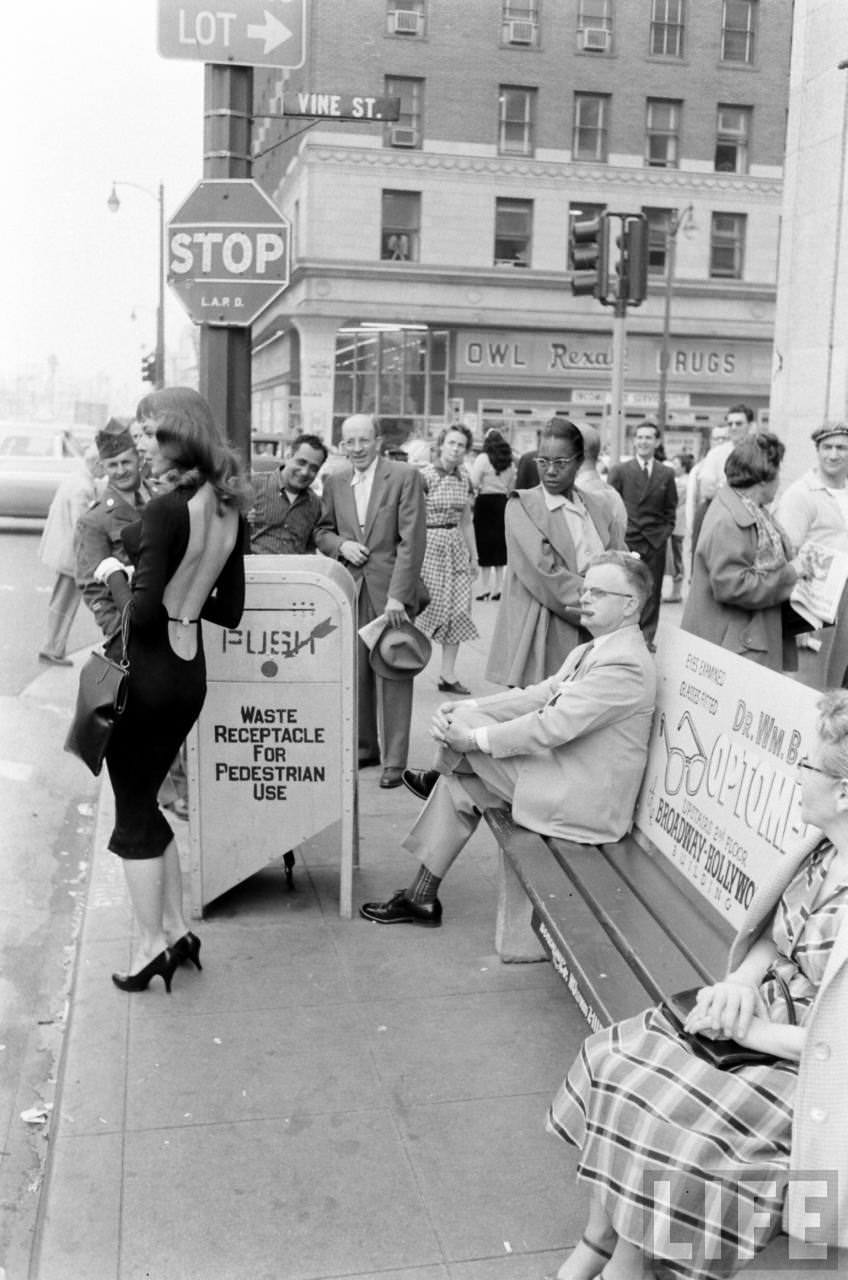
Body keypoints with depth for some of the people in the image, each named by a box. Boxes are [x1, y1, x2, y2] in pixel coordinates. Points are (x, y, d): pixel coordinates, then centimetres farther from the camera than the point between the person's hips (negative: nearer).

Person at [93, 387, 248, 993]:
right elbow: (229, 610, 9)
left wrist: (114, 573, -5)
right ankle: (176, 931, 25)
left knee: (134, 811, 7)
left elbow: (143, 611, -22)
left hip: (146, 675, -7)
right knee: (146, 801, 20)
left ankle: (152, 947, 16)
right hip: (190, 673, 8)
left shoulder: (165, 510, -20)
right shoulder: (229, 511, 4)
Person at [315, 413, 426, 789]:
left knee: (393, 675, -2)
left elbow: (412, 540, -10)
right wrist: (340, 544, -5)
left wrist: (397, 595, -16)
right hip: (350, 589, 4)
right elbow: (322, 531, 19)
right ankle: (364, 747, 22)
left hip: (390, 589, -4)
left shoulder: (405, 476, -6)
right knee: (355, 673, 7)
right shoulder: (334, 482, 9)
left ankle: (394, 760, 5)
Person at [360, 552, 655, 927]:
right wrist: (464, 709, -4)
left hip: (581, 803, -10)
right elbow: (535, 697, 9)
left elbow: (553, 726, -26)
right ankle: (421, 898, 18)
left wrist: (475, 737, -19)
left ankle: (438, 776, 22)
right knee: (457, 786, 9)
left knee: (466, 724, -12)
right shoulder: (590, 652, 13)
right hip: (565, 782, 10)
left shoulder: (625, 665, -22)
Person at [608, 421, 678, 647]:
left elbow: (671, 510, 13)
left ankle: (646, 637, 12)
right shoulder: (619, 471, 4)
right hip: (626, 542, -2)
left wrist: (665, 533, 1)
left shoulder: (667, 474, 10)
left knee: (652, 593, 4)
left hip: (655, 543, 2)